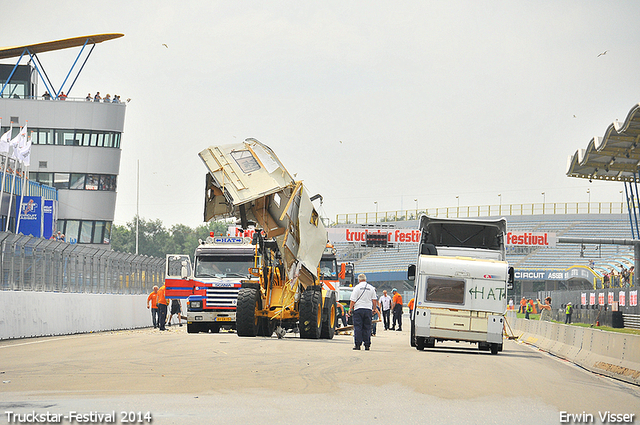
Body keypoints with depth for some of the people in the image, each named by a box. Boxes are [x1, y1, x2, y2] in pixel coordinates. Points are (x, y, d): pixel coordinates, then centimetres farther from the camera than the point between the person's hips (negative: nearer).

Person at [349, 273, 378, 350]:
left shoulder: (357, 287, -3)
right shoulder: (371, 288, 8)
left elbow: (353, 300, -5)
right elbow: (374, 300, 10)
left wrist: (350, 309, 5)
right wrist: (374, 309, 22)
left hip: (358, 309, -3)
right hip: (368, 309, 3)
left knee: (357, 327, -2)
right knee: (367, 327, 6)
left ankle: (357, 344, -7)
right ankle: (367, 345, 3)